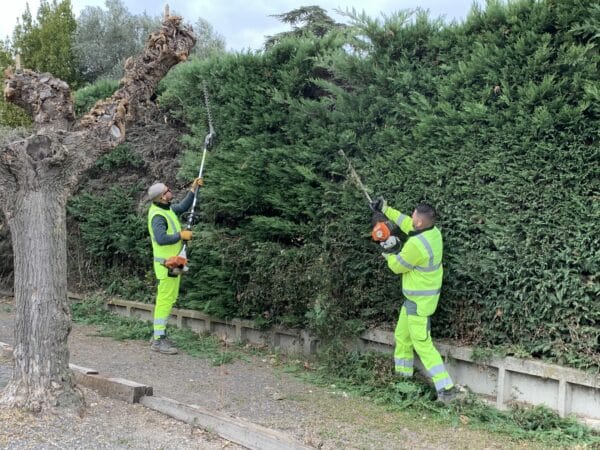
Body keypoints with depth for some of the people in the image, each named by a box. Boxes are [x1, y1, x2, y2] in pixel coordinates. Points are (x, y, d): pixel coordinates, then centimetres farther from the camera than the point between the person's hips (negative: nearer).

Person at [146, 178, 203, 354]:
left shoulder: (167, 208, 8)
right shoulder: (157, 216, -21)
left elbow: (183, 207, 24)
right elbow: (161, 239, -33)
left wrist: (193, 189, 16)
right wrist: (181, 235, -23)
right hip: (166, 264, -10)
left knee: (168, 299, 15)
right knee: (165, 299, -7)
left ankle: (159, 335, 24)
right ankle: (158, 341, -2)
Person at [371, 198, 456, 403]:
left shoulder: (416, 244, -30)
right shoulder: (433, 231, -3)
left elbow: (397, 266, -13)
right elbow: (406, 223, 16)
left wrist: (390, 252, 7)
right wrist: (385, 209, 20)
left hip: (419, 301, -10)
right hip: (414, 297, 10)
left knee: (422, 344, -4)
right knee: (402, 336, 21)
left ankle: (446, 388, -1)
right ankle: (403, 377, 35)